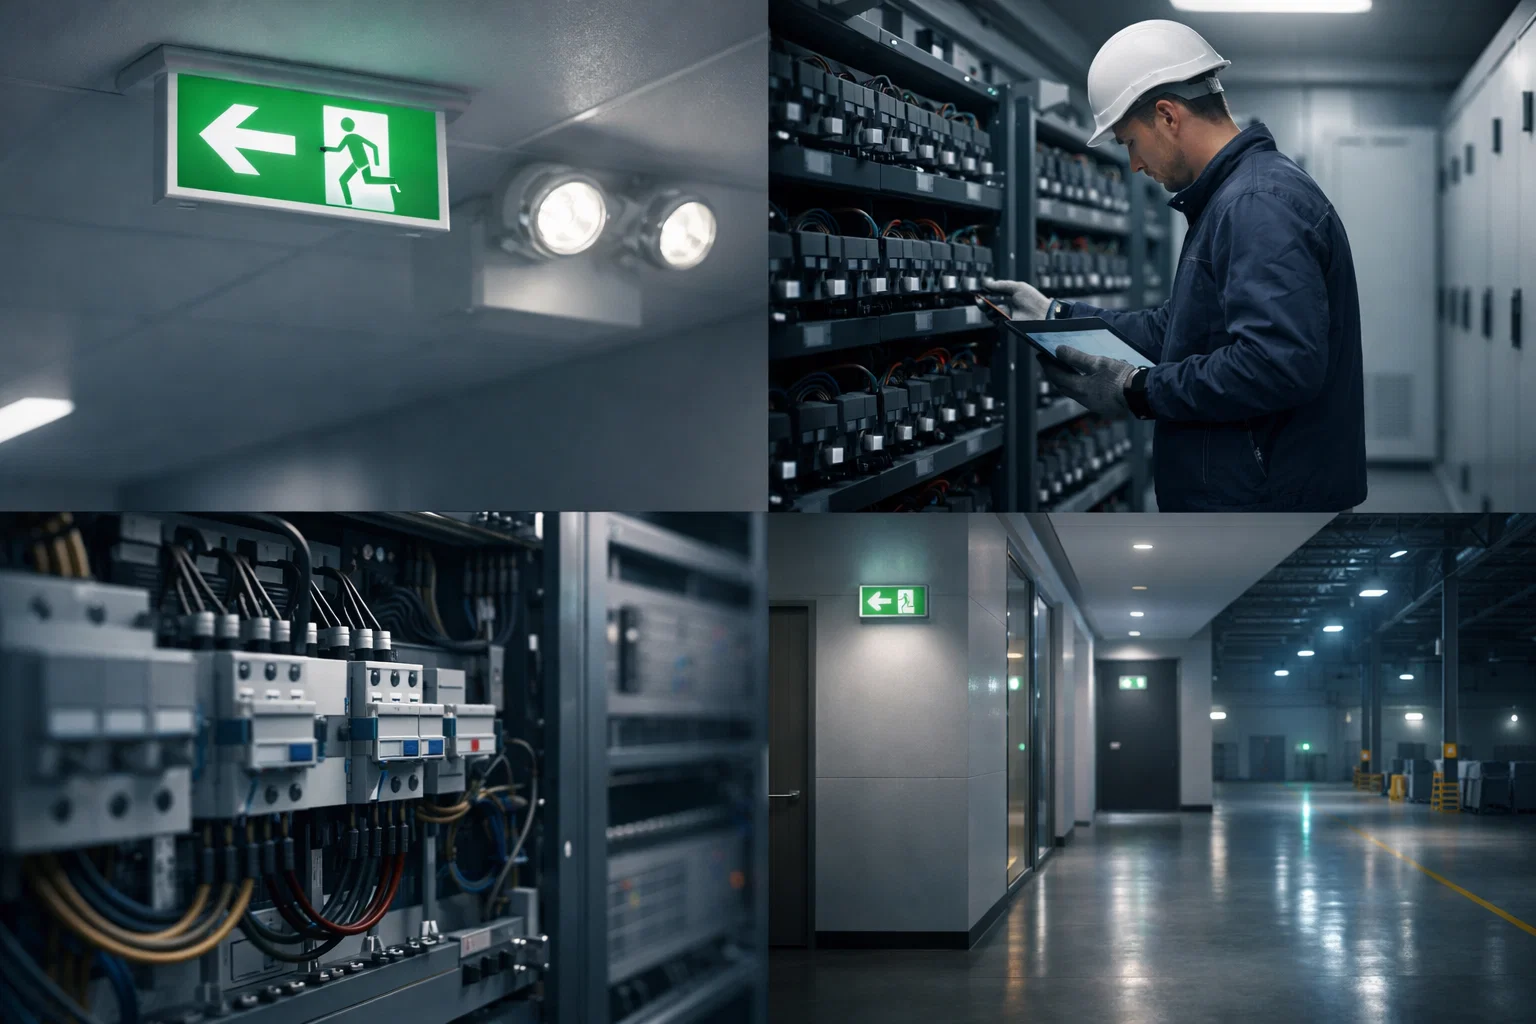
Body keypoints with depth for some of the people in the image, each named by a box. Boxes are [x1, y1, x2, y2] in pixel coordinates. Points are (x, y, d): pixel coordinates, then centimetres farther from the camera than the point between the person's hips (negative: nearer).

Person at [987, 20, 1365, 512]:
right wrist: (1058, 315, 18)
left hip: (1260, 500, -10)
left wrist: (1140, 391, -21)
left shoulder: (1260, 203, -19)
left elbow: (1279, 363, -30)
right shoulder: (1236, 195, 17)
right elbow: (1177, 329, 23)